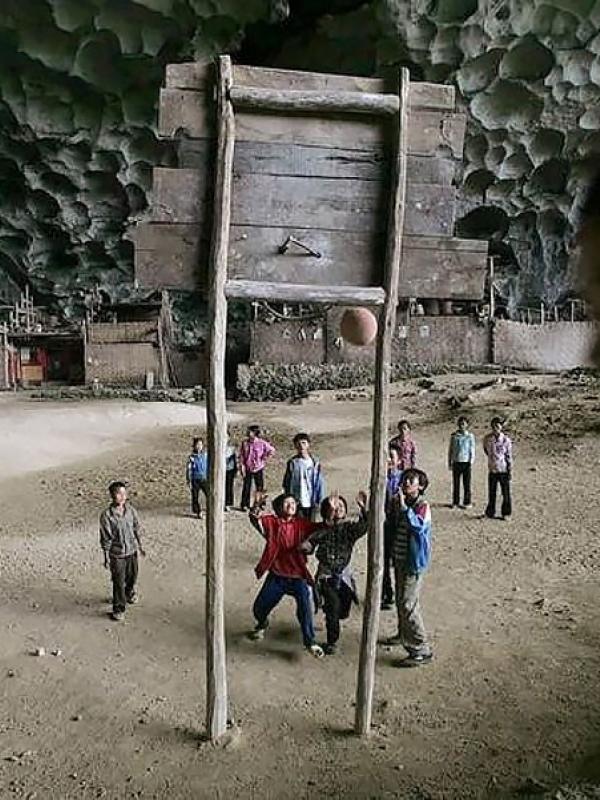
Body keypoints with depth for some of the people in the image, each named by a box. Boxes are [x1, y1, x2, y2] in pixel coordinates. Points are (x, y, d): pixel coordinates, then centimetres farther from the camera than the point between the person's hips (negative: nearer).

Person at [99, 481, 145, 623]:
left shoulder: (131, 510, -6)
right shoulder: (106, 515, -18)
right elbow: (105, 539, -13)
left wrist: (140, 546, 14)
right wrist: (106, 558, -9)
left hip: (132, 551, 5)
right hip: (117, 554, -4)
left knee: (132, 576, 22)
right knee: (118, 583, 2)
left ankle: (130, 594, 51)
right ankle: (119, 609, 18)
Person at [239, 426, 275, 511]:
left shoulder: (262, 443, -5)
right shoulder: (244, 443, 2)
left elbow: (272, 450, 1)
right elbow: (241, 456, 5)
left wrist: (264, 460, -1)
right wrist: (242, 467, -3)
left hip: (258, 469, -2)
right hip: (247, 469, 2)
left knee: (260, 487, 2)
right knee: (246, 487, 2)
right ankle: (245, 505, 10)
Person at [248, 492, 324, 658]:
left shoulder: (302, 524, 0)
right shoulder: (271, 522, -4)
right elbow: (255, 518, -22)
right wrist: (257, 505, -43)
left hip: (298, 577, -1)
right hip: (276, 576, 1)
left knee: (305, 608, -16)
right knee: (259, 608, 11)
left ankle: (310, 641, 3)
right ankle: (262, 625, 47)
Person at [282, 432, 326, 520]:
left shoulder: (315, 462, -4)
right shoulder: (292, 463, -4)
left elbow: (320, 482, -1)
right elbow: (287, 483, 1)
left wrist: (320, 500, -4)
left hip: (312, 502, 1)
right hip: (297, 502, 0)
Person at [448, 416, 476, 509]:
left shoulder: (470, 436, 0)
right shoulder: (454, 436, 4)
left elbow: (472, 450, 2)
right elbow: (450, 450, 9)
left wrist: (471, 462, -5)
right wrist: (449, 463, 7)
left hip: (466, 462, -1)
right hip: (456, 462, 2)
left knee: (467, 483, 4)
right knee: (456, 483, 6)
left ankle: (467, 503, 13)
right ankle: (455, 502, 16)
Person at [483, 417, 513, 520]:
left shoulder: (506, 440, -6)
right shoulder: (487, 439, -1)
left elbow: (509, 456, -2)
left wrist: (510, 471, -5)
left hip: (504, 470, -1)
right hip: (492, 470, 1)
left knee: (506, 494, 4)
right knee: (492, 493, 7)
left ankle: (505, 513, 17)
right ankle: (490, 513, 19)